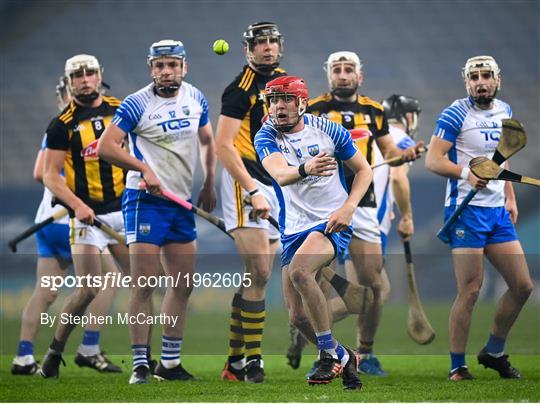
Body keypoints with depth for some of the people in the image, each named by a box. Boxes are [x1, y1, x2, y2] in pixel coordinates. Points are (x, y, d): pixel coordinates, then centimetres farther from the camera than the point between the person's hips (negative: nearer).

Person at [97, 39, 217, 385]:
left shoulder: (196, 99, 7)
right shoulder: (137, 104, -11)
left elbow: (207, 141, 22)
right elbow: (106, 146, -15)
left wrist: (209, 184, 16)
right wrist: (144, 168, -22)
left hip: (183, 203, 6)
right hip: (146, 200, -6)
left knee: (183, 286, 8)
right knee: (145, 285, -10)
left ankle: (171, 362, 17)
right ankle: (141, 365, -6)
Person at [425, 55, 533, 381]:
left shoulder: (505, 112, 12)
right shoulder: (456, 114, -9)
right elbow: (433, 160, -15)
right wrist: (467, 173, -30)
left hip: (497, 210, 7)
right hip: (466, 208, -7)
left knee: (522, 286, 7)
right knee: (470, 292, -9)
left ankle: (494, 352, 23)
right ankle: (457, 367, 1)